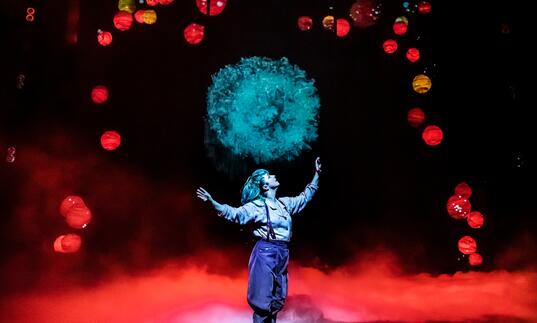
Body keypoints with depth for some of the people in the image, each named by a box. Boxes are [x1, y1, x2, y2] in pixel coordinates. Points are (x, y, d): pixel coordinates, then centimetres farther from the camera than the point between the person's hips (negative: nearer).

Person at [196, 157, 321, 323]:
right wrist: (212, 202, -34)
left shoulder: (285, 203, 12)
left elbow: (305, 197, 26)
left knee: (277, 301, 12)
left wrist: (317, 173, 28)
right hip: (265, 254, -6)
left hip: (282, 255, 6)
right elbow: (235, 213, -19)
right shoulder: (257, 206, -7)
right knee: (263, 300, -2)